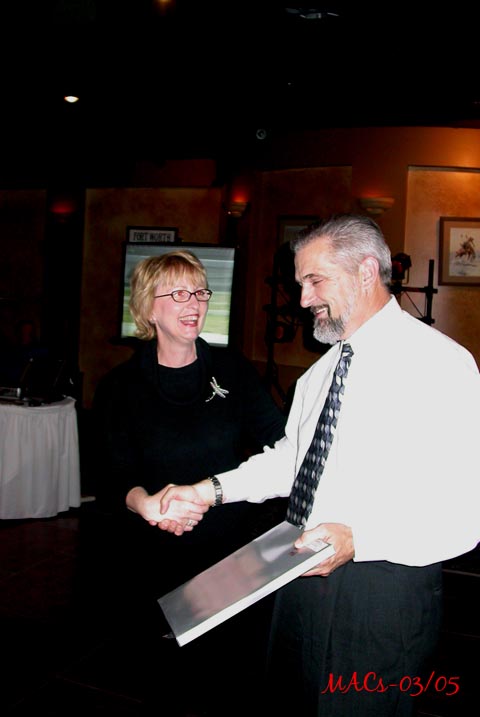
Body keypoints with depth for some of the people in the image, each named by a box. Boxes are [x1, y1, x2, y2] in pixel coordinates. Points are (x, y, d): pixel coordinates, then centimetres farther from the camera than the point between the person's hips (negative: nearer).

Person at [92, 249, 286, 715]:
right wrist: (143, 501, -28)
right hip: (157, 559, -1)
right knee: (177, 663, 9)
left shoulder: (231, 368, 2)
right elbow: (113, 480, -7)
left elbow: (279, 441, -4)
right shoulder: (120, 387, -2)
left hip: (236, 544, 1)